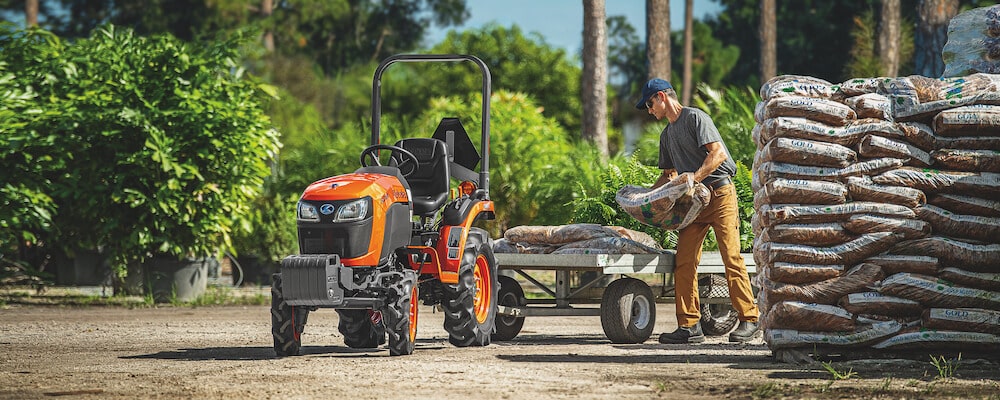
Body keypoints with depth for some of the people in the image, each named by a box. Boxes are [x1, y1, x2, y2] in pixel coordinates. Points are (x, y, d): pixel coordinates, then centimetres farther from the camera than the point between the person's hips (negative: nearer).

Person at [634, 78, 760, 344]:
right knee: (684, 263, -4)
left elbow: (718, 153, -14)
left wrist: (694, 177, -22)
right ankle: (689, 326, -3)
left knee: (731, 257, -12)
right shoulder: (667, 135, 23)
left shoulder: (695, 118, -3)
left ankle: (749, 320, -9)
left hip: (720, 194, -8)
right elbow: (669, 175, 30)